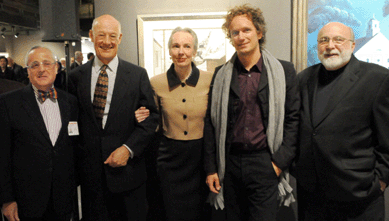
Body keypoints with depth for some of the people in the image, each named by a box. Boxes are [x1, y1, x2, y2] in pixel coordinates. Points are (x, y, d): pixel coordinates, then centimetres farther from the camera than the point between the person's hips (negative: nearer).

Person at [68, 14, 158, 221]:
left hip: (127, 169, -1)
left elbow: (151, 117, -3)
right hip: (89, 171, 2)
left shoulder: (138, 75, -1)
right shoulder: (77, 76, 4)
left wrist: (128, 148, -13)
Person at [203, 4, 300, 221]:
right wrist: (211, 168, 3)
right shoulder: (221, 75, 5)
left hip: (265, 164, -2)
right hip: (230, 164, 2)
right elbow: (211, 123, 6)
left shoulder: (284, 71, 1)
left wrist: (280, 162, -6)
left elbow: (293, 118, 1)